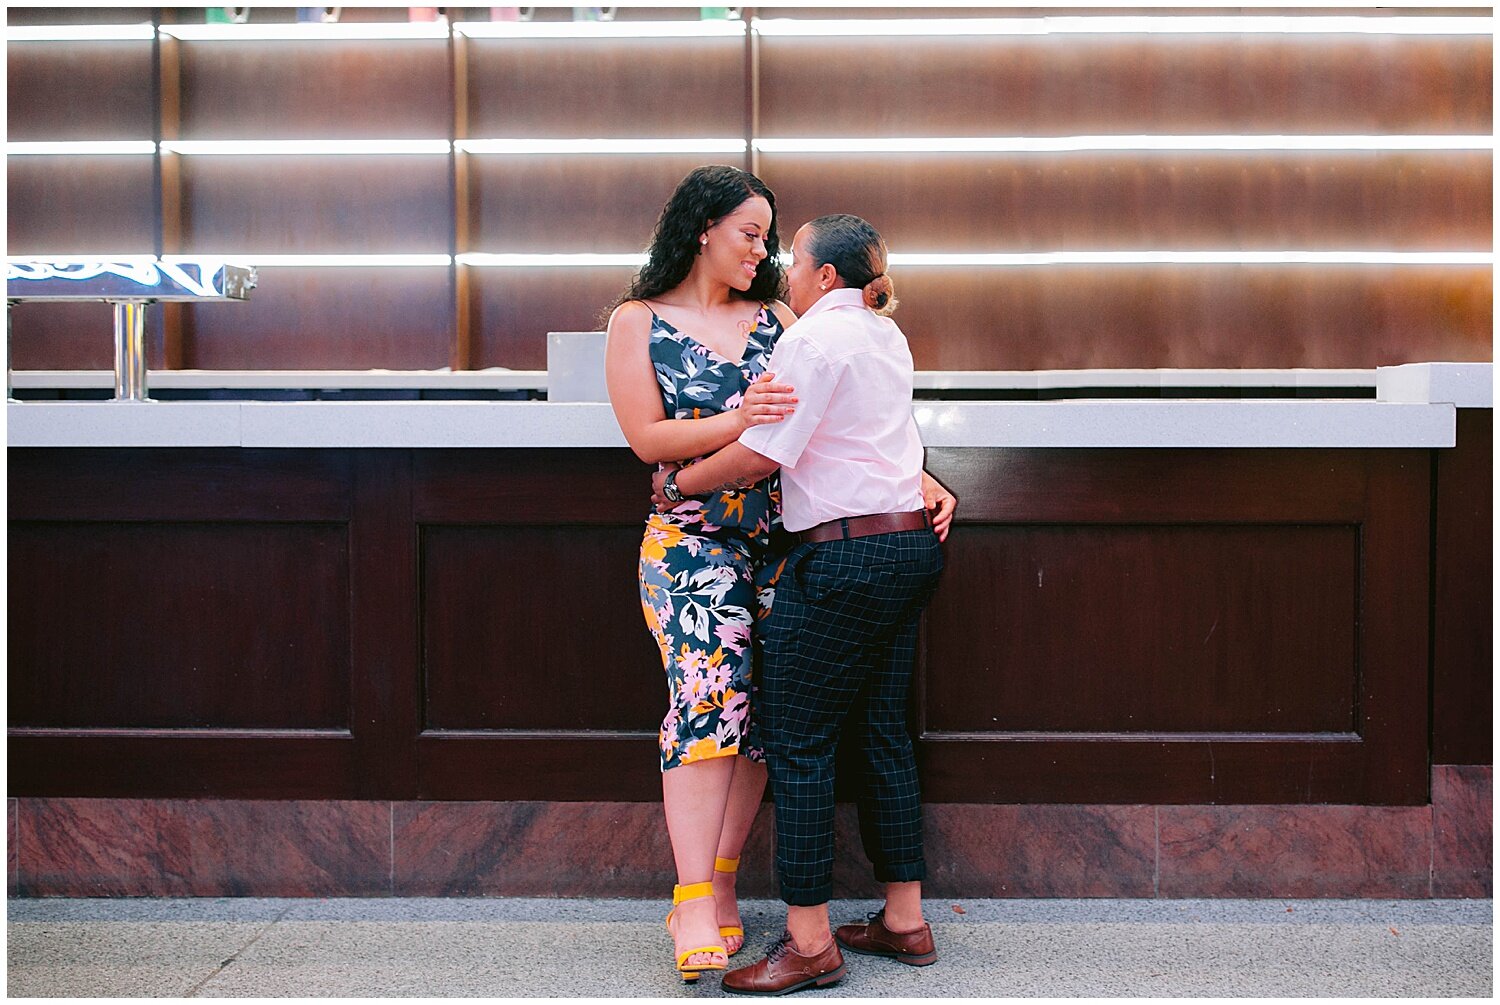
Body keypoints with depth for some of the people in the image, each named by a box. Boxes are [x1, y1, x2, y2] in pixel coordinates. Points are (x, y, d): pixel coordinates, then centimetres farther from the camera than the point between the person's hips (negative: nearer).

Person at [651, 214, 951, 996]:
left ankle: (809, 941, 2)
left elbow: (758, 453, -14)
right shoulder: (888, 336, 17)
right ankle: (904, 922, 21)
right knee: (881, 732, 14)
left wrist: (675, 483, -2)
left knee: (796, 739, -2)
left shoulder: (813, 338, -10)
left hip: (842, 555, -9)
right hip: (908, 545, 9)